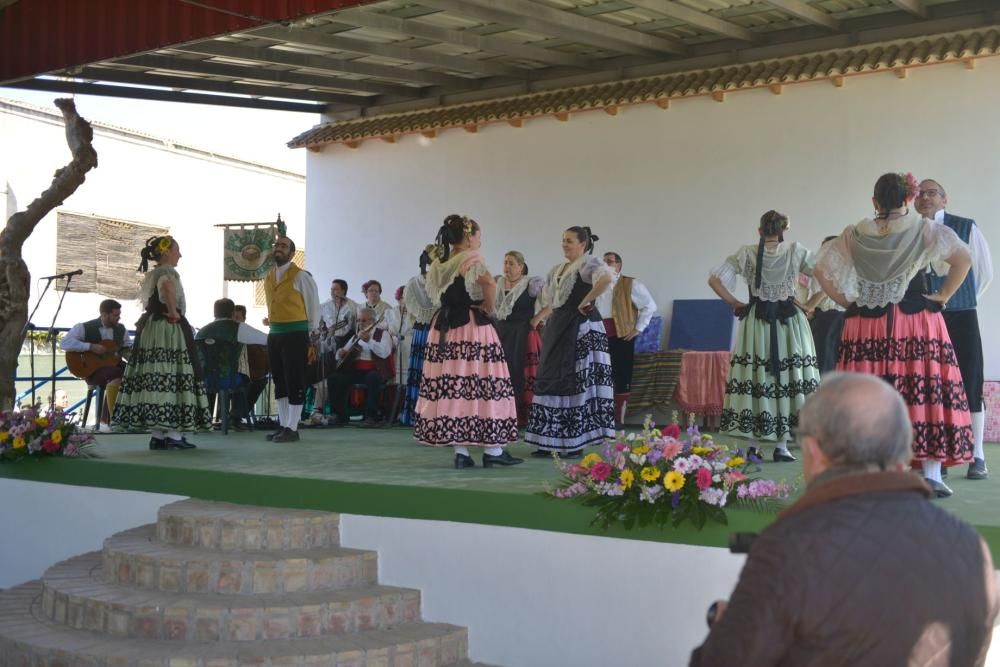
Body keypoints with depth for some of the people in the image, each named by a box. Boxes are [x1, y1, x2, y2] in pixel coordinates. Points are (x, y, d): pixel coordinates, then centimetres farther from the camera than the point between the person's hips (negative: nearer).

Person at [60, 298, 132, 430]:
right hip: (92, 369, -6)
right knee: (116, 378, -37)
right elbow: (65, 343, -19)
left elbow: (130, 348, 20)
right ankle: (113, 419, -26)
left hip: (114, 366, 6)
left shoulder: (121, 329, 10)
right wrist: (91, 347, -25)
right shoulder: (84, 328, -8)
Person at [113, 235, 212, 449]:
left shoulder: (150, 275, 19)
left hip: (149, 329, 9)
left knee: (153, 378, 6)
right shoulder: (168, 271, -10)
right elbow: (167, 286, -33)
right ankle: (174, 434, -10)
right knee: (171, 378, -8)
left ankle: (157, 435, 8)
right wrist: (174, 312, -22)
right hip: (169, 330, -9)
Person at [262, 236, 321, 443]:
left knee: (294, 382, -5)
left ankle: (292, 428, -1)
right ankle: (283, 425, 19)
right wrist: (272, 323, 16)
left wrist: (312, 338, -1)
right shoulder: (268, 277, 13)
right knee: (279, 381, 11)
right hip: (274, 334, 7)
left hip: (295, 335, -7)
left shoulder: (301, 277, -8)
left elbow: (313, 309, -4)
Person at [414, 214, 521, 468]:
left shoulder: (438, 263, 13)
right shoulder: (472, 260, -8)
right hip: (472, 326, -7)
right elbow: (490, 284, -23)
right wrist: (487, 308, -8)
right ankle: (493, 449, -1)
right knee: (480, 384, -2)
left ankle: (460, 451, 5)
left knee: (450, 385, 4)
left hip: (443, 328, 7)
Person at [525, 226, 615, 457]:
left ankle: (576, 443, -2)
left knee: (575, 381, -8)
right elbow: (550, 302, 27)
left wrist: (586, 300, -22)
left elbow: (607, 278, -28)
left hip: (580, 327, -9)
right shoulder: (558, 270, 20)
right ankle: (549, 441, 12)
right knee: (551, 379, 7)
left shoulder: (588, 263, -7)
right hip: (558, 326, 9)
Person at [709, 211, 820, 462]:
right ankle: (781, 446, 3)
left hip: (756, 322, 1)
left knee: (753, 380, 5)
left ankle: (752, 445, 6)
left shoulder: (746, 253, 0)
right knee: (786, 379, 4)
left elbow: (714, 279, -4)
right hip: (789, 322, -1)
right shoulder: (795, 251, -1)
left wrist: (734, 303, 4)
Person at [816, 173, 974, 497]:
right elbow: (964, 257, -11)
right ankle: (932, 472, -2)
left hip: (866, 325, 2)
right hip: (918, 322, -2)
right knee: (926, 394, 1)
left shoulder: (854, 235, 5)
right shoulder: (924, 230, -1)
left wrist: (847, 301, 7)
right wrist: (943, 296, -3)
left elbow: (822, 269, 2)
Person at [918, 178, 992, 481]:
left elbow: (985, 271, 7)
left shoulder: (966, 228, 0)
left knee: (969, 385, 0)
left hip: (961, 318, -1)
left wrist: (965, 301, 11)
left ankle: (977, 457, 7)